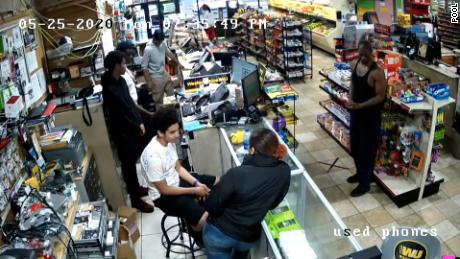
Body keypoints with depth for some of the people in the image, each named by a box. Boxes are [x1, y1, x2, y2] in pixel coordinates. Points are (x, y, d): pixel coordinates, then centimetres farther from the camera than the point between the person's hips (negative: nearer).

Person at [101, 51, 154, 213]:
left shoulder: (121, 80, 3)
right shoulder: (109, 89, -25)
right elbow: (120, 115, -23)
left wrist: (140, 122, 3)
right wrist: (137, 128, -13)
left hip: (132, 128, 9)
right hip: (122, 132, -8)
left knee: (134, 160, 21)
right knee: (128, 164, 4)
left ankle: (136, 188, 40)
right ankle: (135, 199, 17)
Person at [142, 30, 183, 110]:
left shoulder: (163, 44, -4)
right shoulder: (148, 49, -23)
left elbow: (169, 54, 16)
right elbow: (144, 67, -19)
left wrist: (178, 64, 17)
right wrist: (149, 82, -20)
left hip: (165, 74, 7)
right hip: (156, 78, -7)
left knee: (172, 94, 19)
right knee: (158, 99, 6)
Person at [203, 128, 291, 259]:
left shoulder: (236, 173, -29)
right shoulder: (284, 172, -14)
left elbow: (212, 206, -18)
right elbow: (272, 204, 0)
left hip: (219, 234, -5)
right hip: (249, 238, 5)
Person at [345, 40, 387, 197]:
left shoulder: (377, 73, -22)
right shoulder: (355, 65, 1)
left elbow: (380, 97, -20)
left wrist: (360, 105, -27)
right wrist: (351, 100, -4)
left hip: (370, 116, -7)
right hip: (356, 112, 7)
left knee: (367, 148, 4)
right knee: (354, 145, 20)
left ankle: (365, 183, 18)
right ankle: (360, 172, 42)